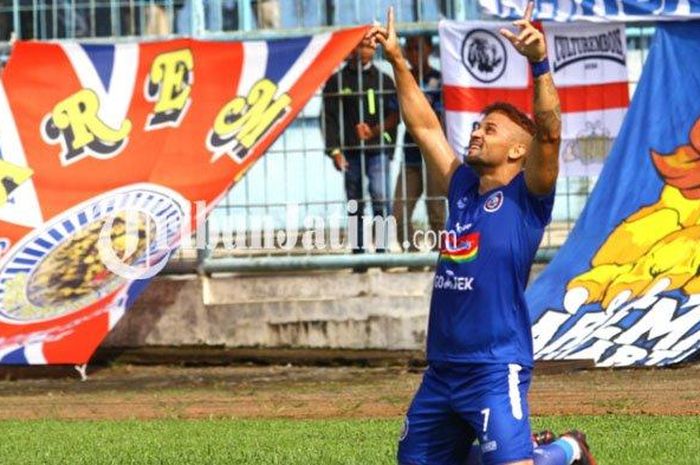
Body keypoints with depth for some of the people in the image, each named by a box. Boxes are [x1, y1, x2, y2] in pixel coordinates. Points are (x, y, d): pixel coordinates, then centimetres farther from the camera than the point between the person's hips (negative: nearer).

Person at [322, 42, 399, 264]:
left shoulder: (383, 80, 10)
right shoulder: (336, 82, 8)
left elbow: (394, 114, 7)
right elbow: (329, 118, 4)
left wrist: (374, 131, -9)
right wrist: (334, 150, -6)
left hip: (377, 149, -1)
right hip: (349, 151, 1)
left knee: (380, 196, -15)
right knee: (355, 203, 4)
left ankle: (381, 248, -13)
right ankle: (358, 251, 8)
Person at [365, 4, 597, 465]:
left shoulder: (527, 197, -4)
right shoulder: (463, 190, 14)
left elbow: (549, 134, -19)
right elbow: (425, 127, 20)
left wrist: (539, 63, -30)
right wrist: (397, 61, 16)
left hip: (496, 369, -8)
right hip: (441, 370, 8)